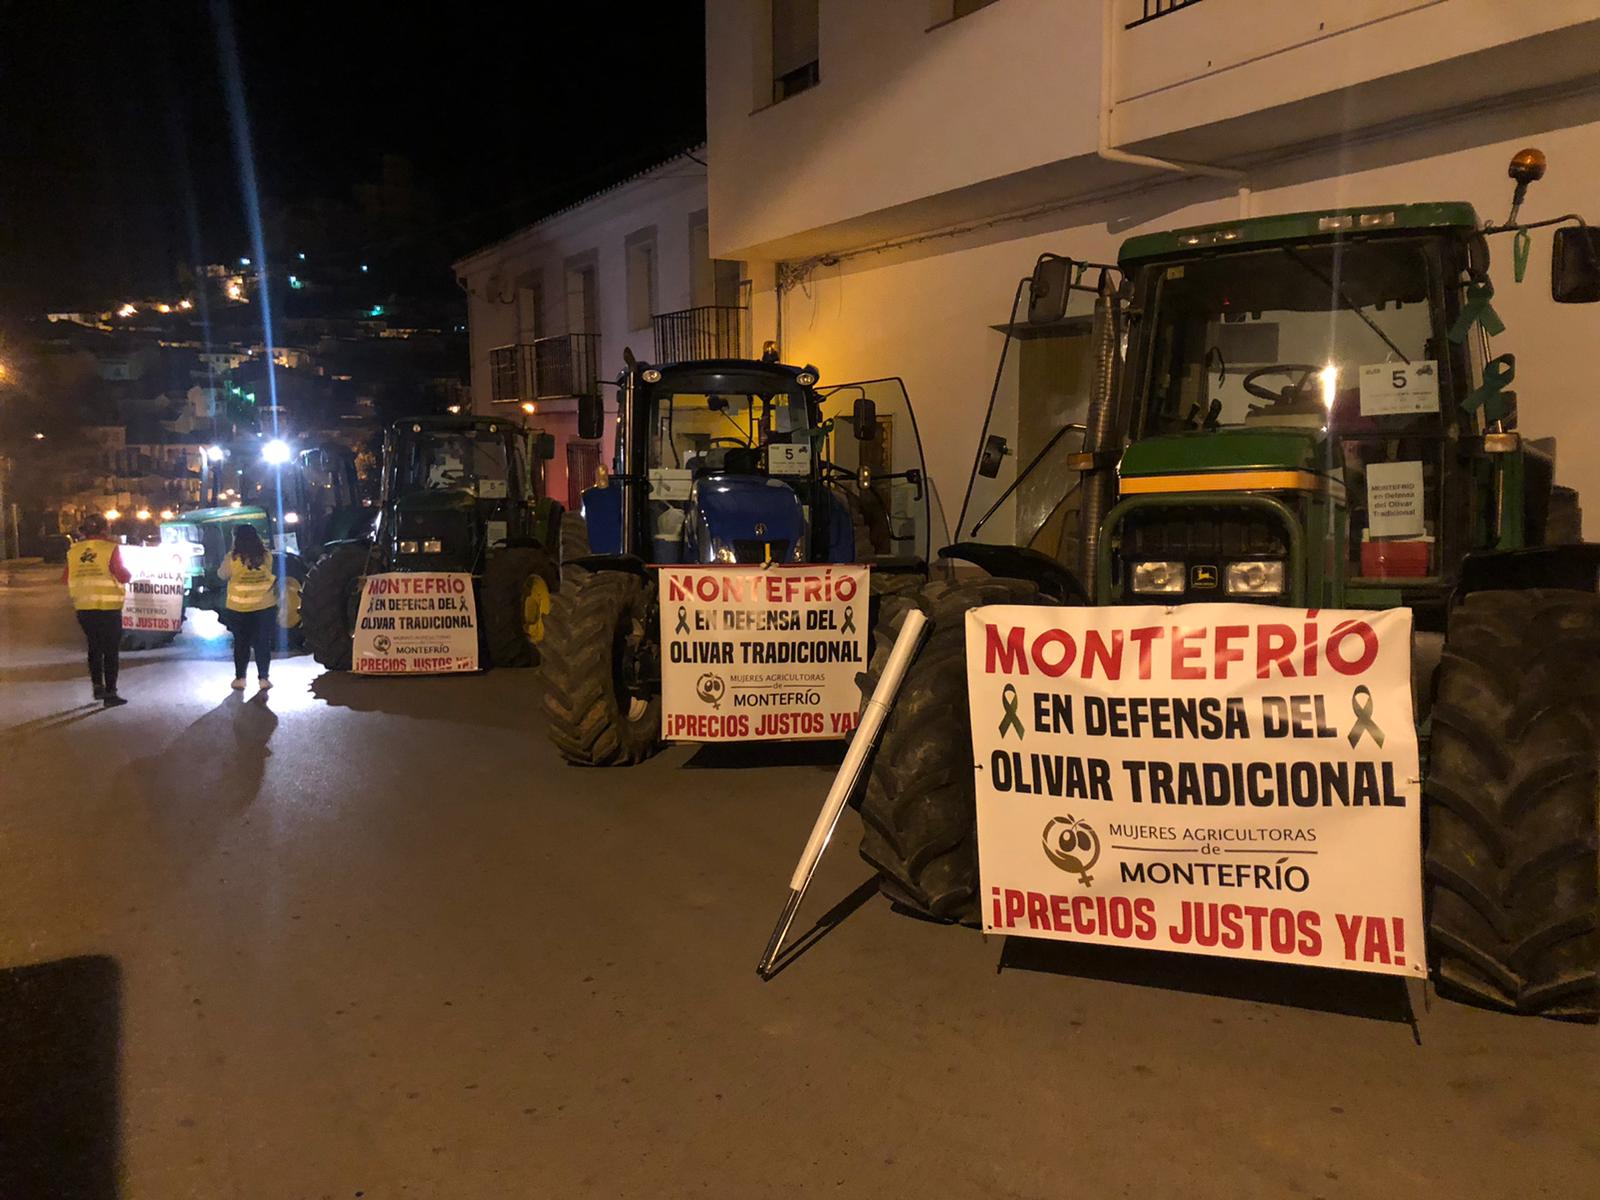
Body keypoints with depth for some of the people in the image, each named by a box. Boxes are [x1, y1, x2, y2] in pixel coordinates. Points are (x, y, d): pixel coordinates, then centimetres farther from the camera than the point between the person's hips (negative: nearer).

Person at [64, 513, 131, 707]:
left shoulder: (73, 551, 3)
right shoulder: (110, 549, -12)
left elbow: (68, 579, 7)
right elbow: (123, 576, -14)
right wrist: (127, 574, 6)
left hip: (84, 608, 5)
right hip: (108, 608, -5)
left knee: (94, 647, 20)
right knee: (111, 651, 2)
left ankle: (97, 686, 21)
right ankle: (110, 693, 2)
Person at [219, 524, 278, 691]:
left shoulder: (232, 559, -13)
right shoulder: (266, 557, -5)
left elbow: (222, 574, 3)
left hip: (239, 609, -1)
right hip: (265, 607, 1)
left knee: (241, 643, 10)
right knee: (263, 643, 8)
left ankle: (240, 679, 14)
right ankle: (263, 678, 10)